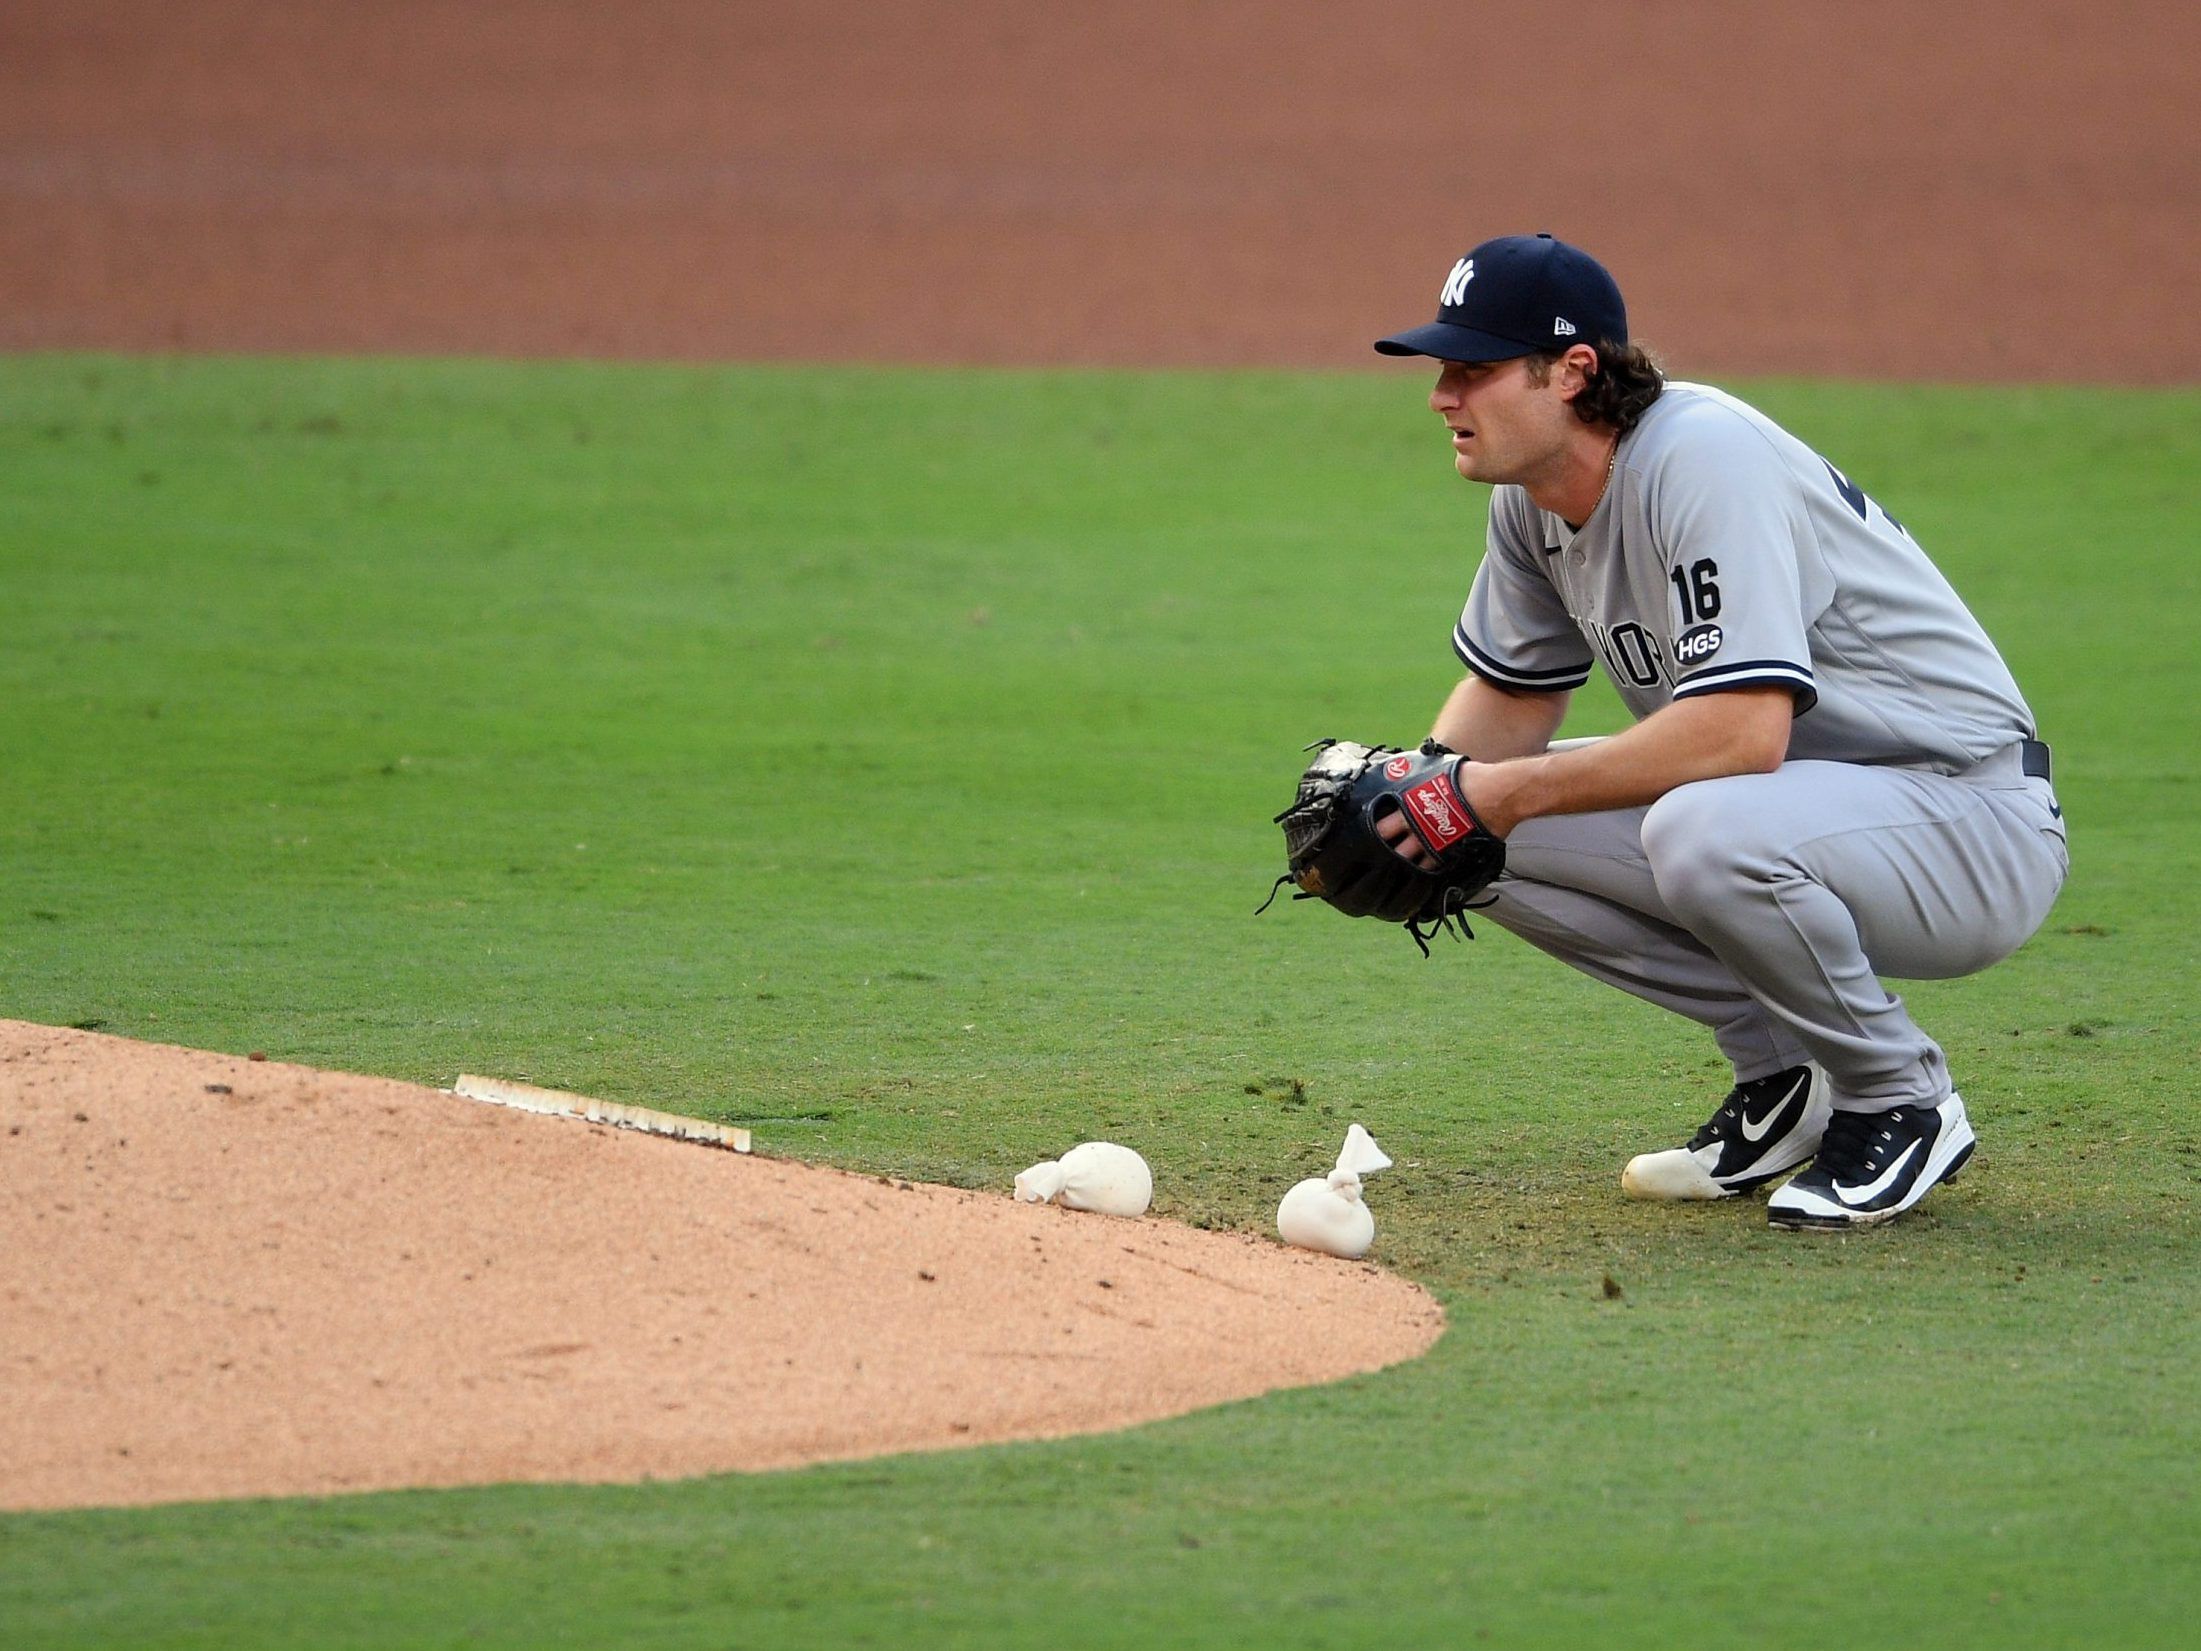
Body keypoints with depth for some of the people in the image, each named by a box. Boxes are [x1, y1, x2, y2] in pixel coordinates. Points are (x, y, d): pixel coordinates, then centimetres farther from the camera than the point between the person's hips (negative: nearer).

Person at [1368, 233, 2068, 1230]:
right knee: (1495, 840, -4)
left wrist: (1518, 790, -26)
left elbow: (1743, 730, -34)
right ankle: (1781, 1073, 8)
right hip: (1812, 804, 9)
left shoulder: (1702, 457, -25)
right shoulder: (1535, 493, 2)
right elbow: (1511, 696, 15)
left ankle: (1902, 1106, -11)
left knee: (1703, 831, -37)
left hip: (1975, 820, -9)